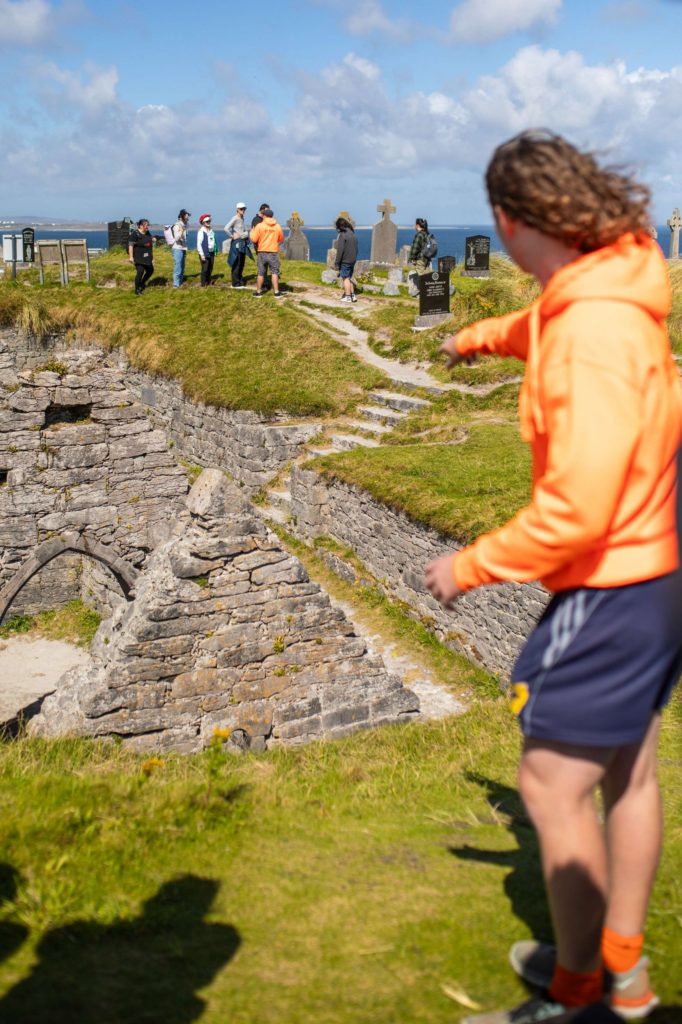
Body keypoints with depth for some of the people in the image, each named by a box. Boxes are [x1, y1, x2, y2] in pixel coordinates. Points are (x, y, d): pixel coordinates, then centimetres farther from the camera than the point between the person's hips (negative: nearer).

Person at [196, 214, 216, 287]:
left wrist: (214, 252, 14)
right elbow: (199, 244, -13)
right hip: (205, 253, -7)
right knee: (205, 269, -8)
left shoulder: (211, 231, 14)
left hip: (211, 253, 7)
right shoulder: (201, 231, -9)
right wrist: (202, 255, -17)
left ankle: (208, 283, 19)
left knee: (210, 269, 9)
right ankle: (203, 284, -2)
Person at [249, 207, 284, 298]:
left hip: (262, 252, 0)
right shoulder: (278, 226, -1)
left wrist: (252, 232, 12)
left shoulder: (259, 226, -7)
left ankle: (258, 292, 15)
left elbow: (254, 239, -7)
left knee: (261, 273, 9)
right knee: (275, 272, 5)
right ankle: (276, 292, 0)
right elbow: (281, 239, 11)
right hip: (273, 252, 0)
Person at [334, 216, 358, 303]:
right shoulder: (353, 234, 9)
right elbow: (356, 249, 14)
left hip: (345, 261, -7)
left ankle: (348, 297, 2)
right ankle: (352, 295, 17)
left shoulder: (342, 235, -15)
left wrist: (337, 263, -12)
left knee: (345, 278, 1)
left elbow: (340, 250, -17)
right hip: (352, 260, 7)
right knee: (349, 278, 17)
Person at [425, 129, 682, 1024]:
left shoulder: (595, 331, -26)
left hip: (610, 589, -10)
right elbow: (547, 327, 30)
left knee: (552, 785, 1)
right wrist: (480, 336, 47)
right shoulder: (606, 289, 3)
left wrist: (471, 567, -15)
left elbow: (576, 510, -28)